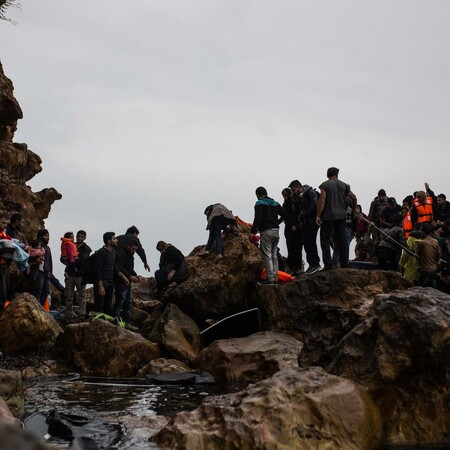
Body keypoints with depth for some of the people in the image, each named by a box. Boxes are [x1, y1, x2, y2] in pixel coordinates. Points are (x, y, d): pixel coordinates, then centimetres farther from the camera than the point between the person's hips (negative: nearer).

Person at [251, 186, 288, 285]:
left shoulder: (259, 204, -6)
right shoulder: (275, 203, 15)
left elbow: (258, 218, -18)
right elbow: (285, 216, 15)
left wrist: (253, 230, -5)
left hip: (266, 232, -7)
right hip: (276, 231, 7)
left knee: (267, 256, -6)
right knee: (274, 256, 12)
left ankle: (270, 279, -10)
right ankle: (275, 278, 12)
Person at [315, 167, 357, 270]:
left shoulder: (325, 185, -3)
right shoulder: (343, 185, 9)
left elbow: (322, 201, -11)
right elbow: (353, 197, 10)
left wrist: (318, 216, -11)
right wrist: (354, 208, 28)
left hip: (328, 216, -4)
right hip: (341, 215, 4)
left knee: (325, 239, 1)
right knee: (342, 239, 10)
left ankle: (328, 263, -8)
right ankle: (344, 263, 10)